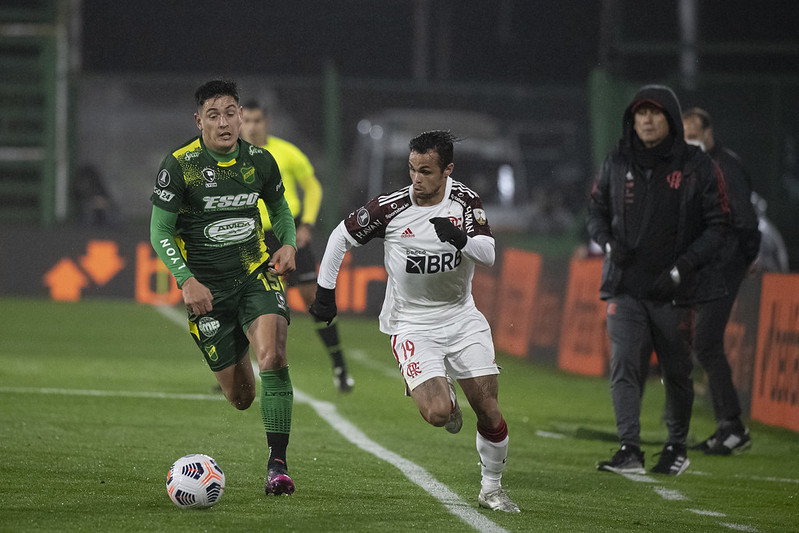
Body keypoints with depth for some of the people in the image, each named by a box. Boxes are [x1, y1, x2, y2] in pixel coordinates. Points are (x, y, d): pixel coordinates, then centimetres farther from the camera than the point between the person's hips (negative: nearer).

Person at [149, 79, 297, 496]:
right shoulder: (179, 166, -10)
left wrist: (287, 244, -2)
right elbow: (159, 232, -7)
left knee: (272, 356, -27)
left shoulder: (259, 161, 0)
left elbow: (279, 209, 18)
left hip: (257, 275, 1)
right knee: (240, 398, 3)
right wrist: (187, 281, -19)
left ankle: (277, 465, -21)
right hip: (206, 287, -1)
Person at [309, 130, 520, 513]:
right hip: (412, 325, -2)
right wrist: (325, 290, 1)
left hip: (461, 317, 2)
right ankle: (444, 396, 17)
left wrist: (460, 238, -32)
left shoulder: (466, 201, -6)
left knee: (489, 412, -3)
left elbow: (488, 255, -12)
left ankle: (491, 488, 19)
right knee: (437, 414, -21)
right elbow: (342, 236, 1)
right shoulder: (391, 208, -12)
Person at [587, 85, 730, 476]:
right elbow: (597, 210, 18)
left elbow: (717, 226, -3)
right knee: (625, 366, -12)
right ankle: (629, 450, -16)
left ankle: (677, 447, 26)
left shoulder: (697, 168, -3)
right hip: (624, 286, 2)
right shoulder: (617, 164, 6)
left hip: (674, 289, -2)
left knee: (677, 371, 8)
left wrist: (682, 268, -13)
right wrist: (608, 242, -4)